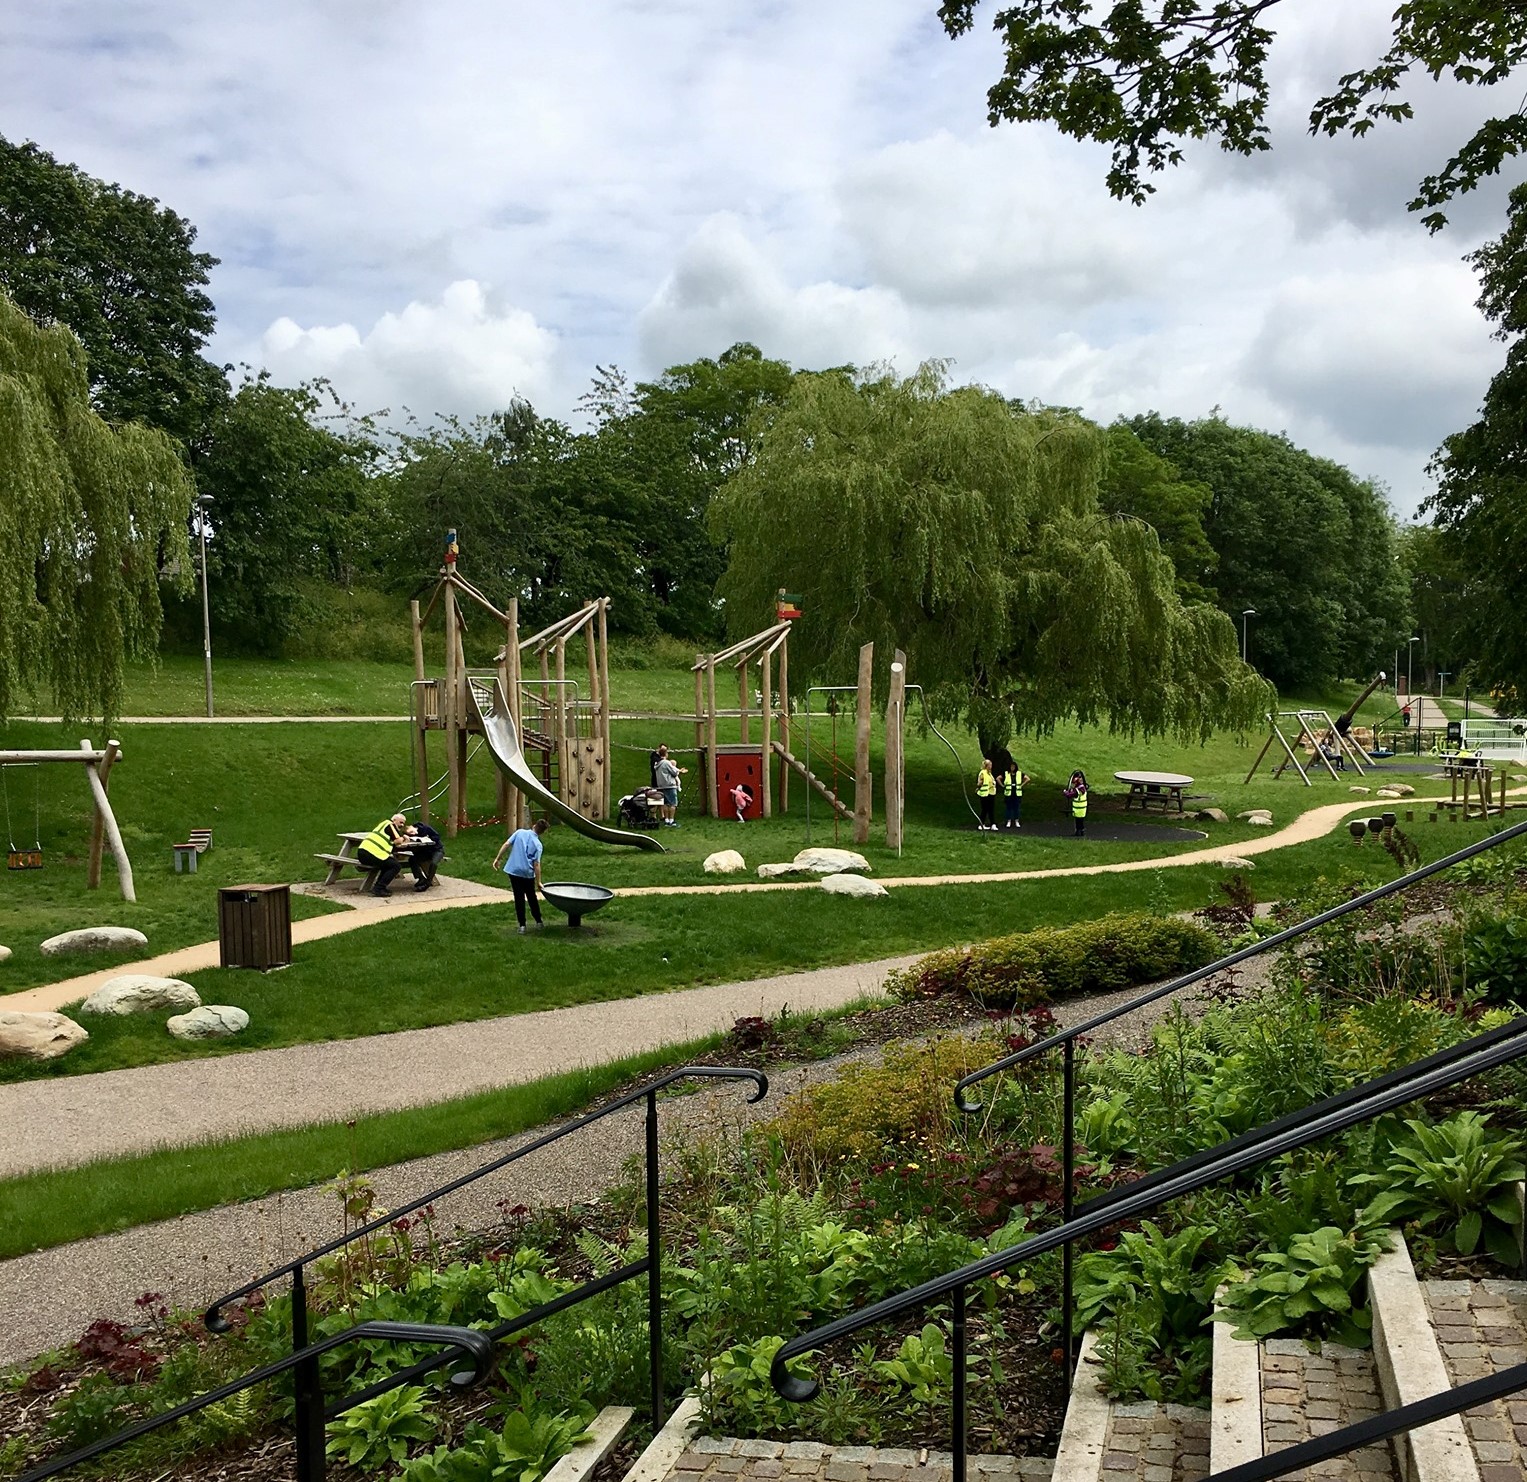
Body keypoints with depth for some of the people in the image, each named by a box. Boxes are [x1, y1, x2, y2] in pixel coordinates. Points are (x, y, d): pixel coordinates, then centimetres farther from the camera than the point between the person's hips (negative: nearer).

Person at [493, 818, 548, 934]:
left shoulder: (520, 832, -1)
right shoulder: (537, 844, -6)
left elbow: (506, 845, -5)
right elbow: (536, 864, -9)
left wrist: (497, 858, 4)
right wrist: (538, 882, -4)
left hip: (513, 871, 1)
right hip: (528, 873, -1)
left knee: (519, 898, 6)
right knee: (532, 897, 17)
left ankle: (522, 925, 5)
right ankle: (539, 921, 27)